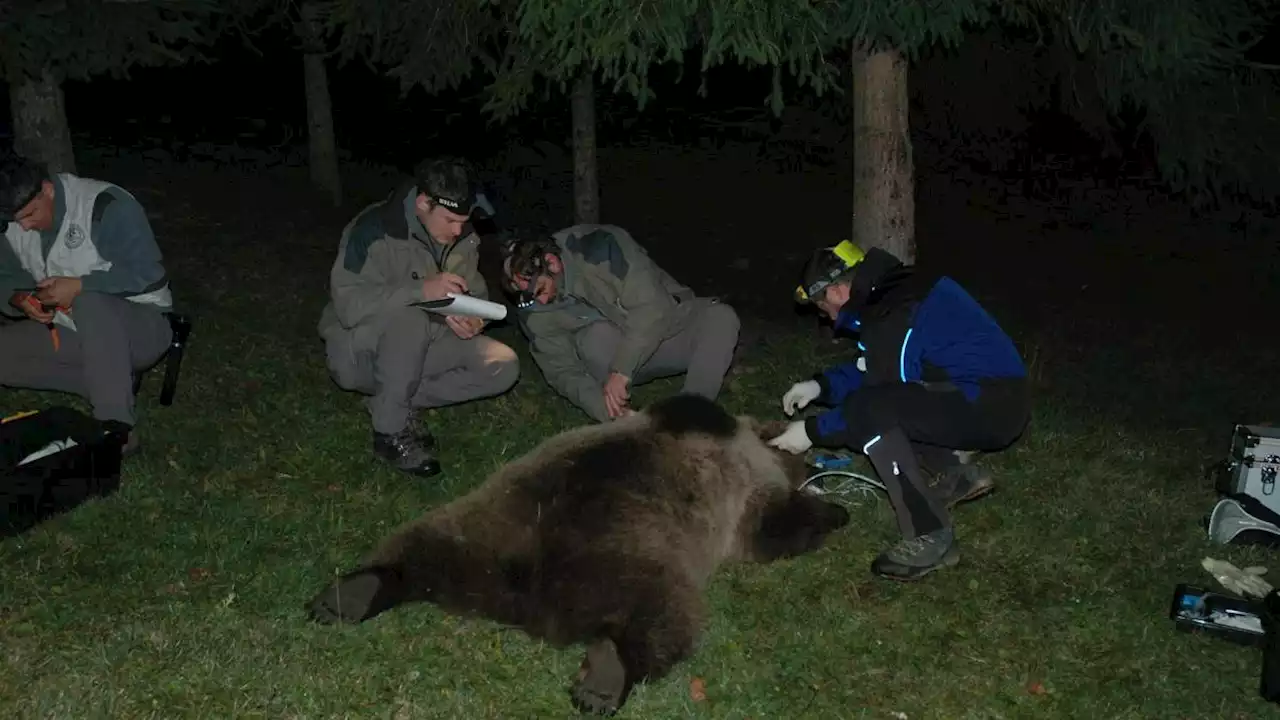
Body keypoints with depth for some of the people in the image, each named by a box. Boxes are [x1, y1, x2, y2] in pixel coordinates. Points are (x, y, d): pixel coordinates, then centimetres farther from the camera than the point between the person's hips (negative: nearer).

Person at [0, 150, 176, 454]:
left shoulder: (107, 206, -19)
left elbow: (148, 275, -23)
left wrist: (79, 286, -29)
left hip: (140, 325, -7)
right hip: (70, 332, 7)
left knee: (90, 302, -39)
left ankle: (117, 428, -39)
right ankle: (113, 384, -13)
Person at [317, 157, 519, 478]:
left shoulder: (464, 238, -1)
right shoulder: (373, 230, -22)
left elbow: (475, 294, 6)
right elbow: (347, 304, -32)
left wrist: (472, 320, -19)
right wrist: (420, 290, -43)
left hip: (417, 346, 6)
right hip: (356, 351, -6)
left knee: (503, 367, -14)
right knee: (408, 318, -38)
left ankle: (394, 401, -7)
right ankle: (390, 432, -21)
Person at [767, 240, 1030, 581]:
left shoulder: (893, 317, -20)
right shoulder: (893, 289, 10)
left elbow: (877, 404, -15)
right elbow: (873, 369, 21)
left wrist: (812, 431, -7)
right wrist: (821, 384, 10)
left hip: (990, 406, -10)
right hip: (995, 397, 10)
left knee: (867, 410, -24)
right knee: (868, 397, 14)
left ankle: (932, 537, -18)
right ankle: (958, 475, 12)